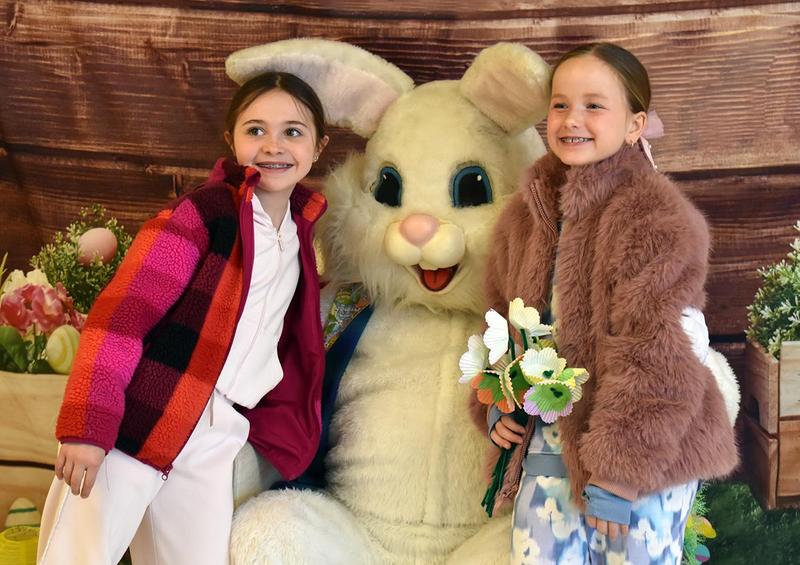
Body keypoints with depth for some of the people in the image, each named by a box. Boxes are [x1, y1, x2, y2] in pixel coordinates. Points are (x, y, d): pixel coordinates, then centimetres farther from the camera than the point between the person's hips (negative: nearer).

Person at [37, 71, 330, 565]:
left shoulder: (300, 229, 14)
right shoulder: (205, 212, -8)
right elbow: (120, 315, -15)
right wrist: (88, 424, -21)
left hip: (216, 437, 6)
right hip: (139, 419, -6)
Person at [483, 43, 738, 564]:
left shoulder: (656, 216, -15)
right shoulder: (527, 212, 6)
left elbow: (655, 354, -20)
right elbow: (504, 317, 18)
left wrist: (620, 470, -21)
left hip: (646, 452, -5)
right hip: (548, 439, 6)